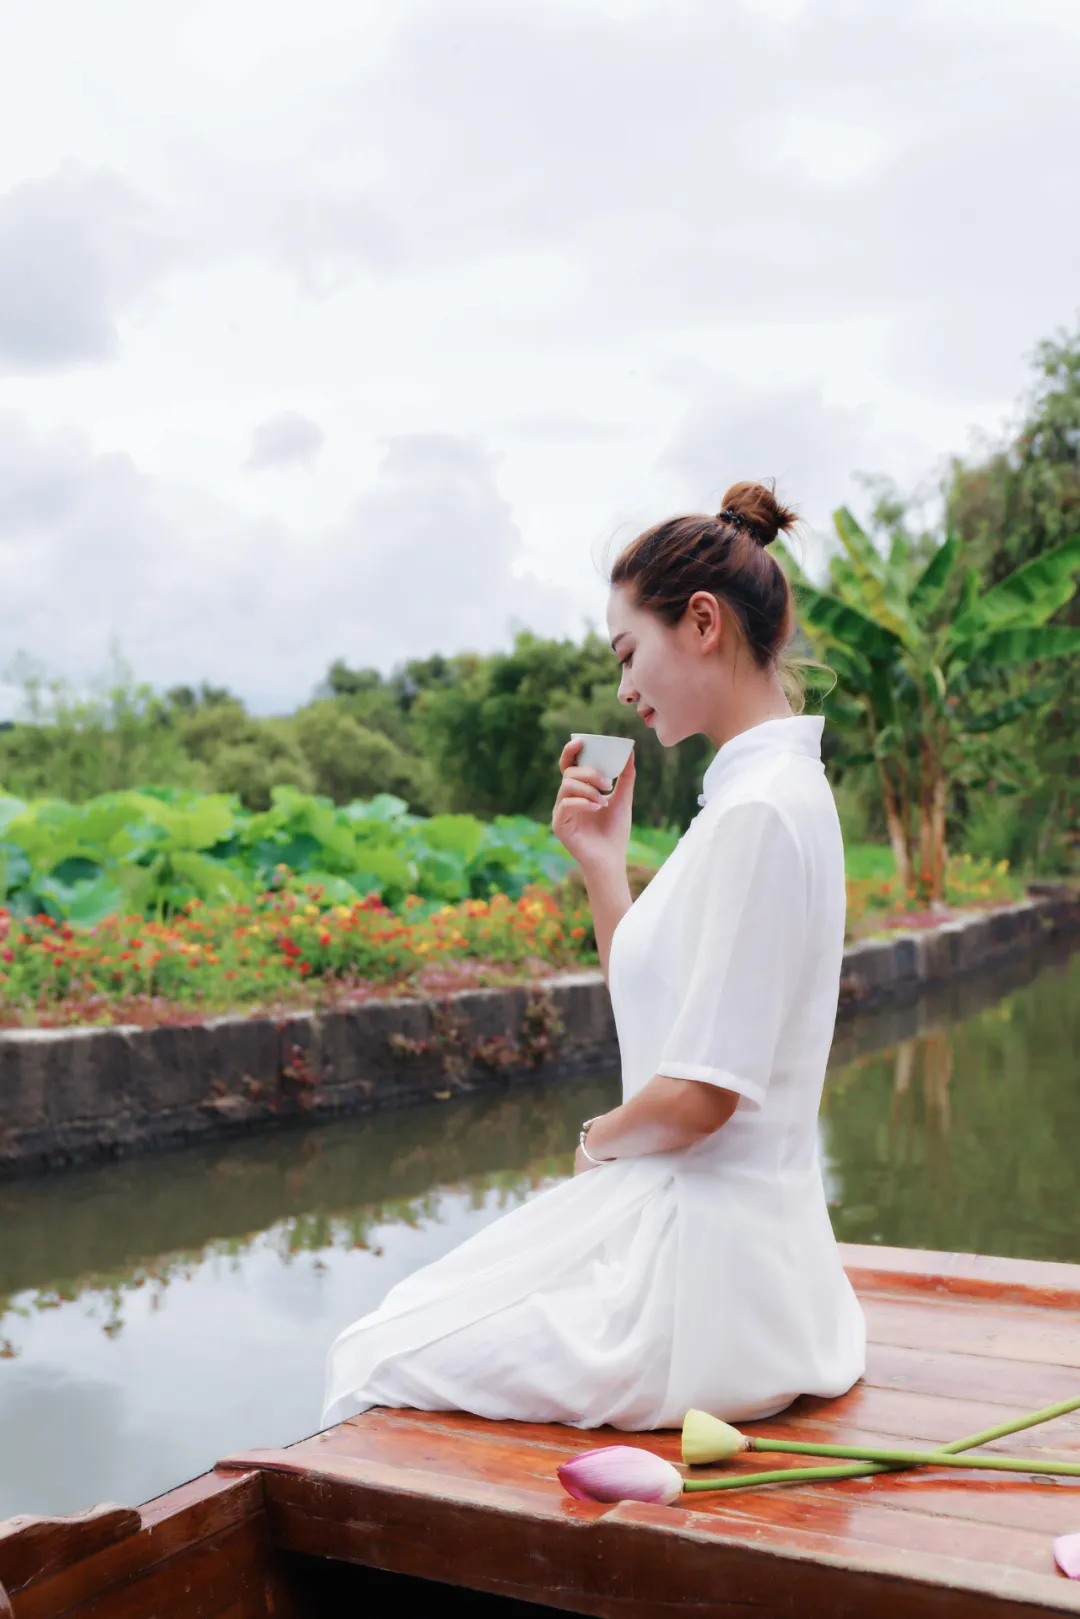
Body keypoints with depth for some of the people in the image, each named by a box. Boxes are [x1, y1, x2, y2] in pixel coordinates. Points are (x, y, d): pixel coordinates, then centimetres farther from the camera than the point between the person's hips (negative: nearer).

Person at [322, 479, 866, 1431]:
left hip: (698, 1272, -9)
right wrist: (601, 857, 5)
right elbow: (655, 1014, 13)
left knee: (376, 1369, 3)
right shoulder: (770, 791, 9)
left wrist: (597, 1143, -3)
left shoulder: (760, 811, -22)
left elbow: (697, 1094, -23)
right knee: (402, 1322, 19)